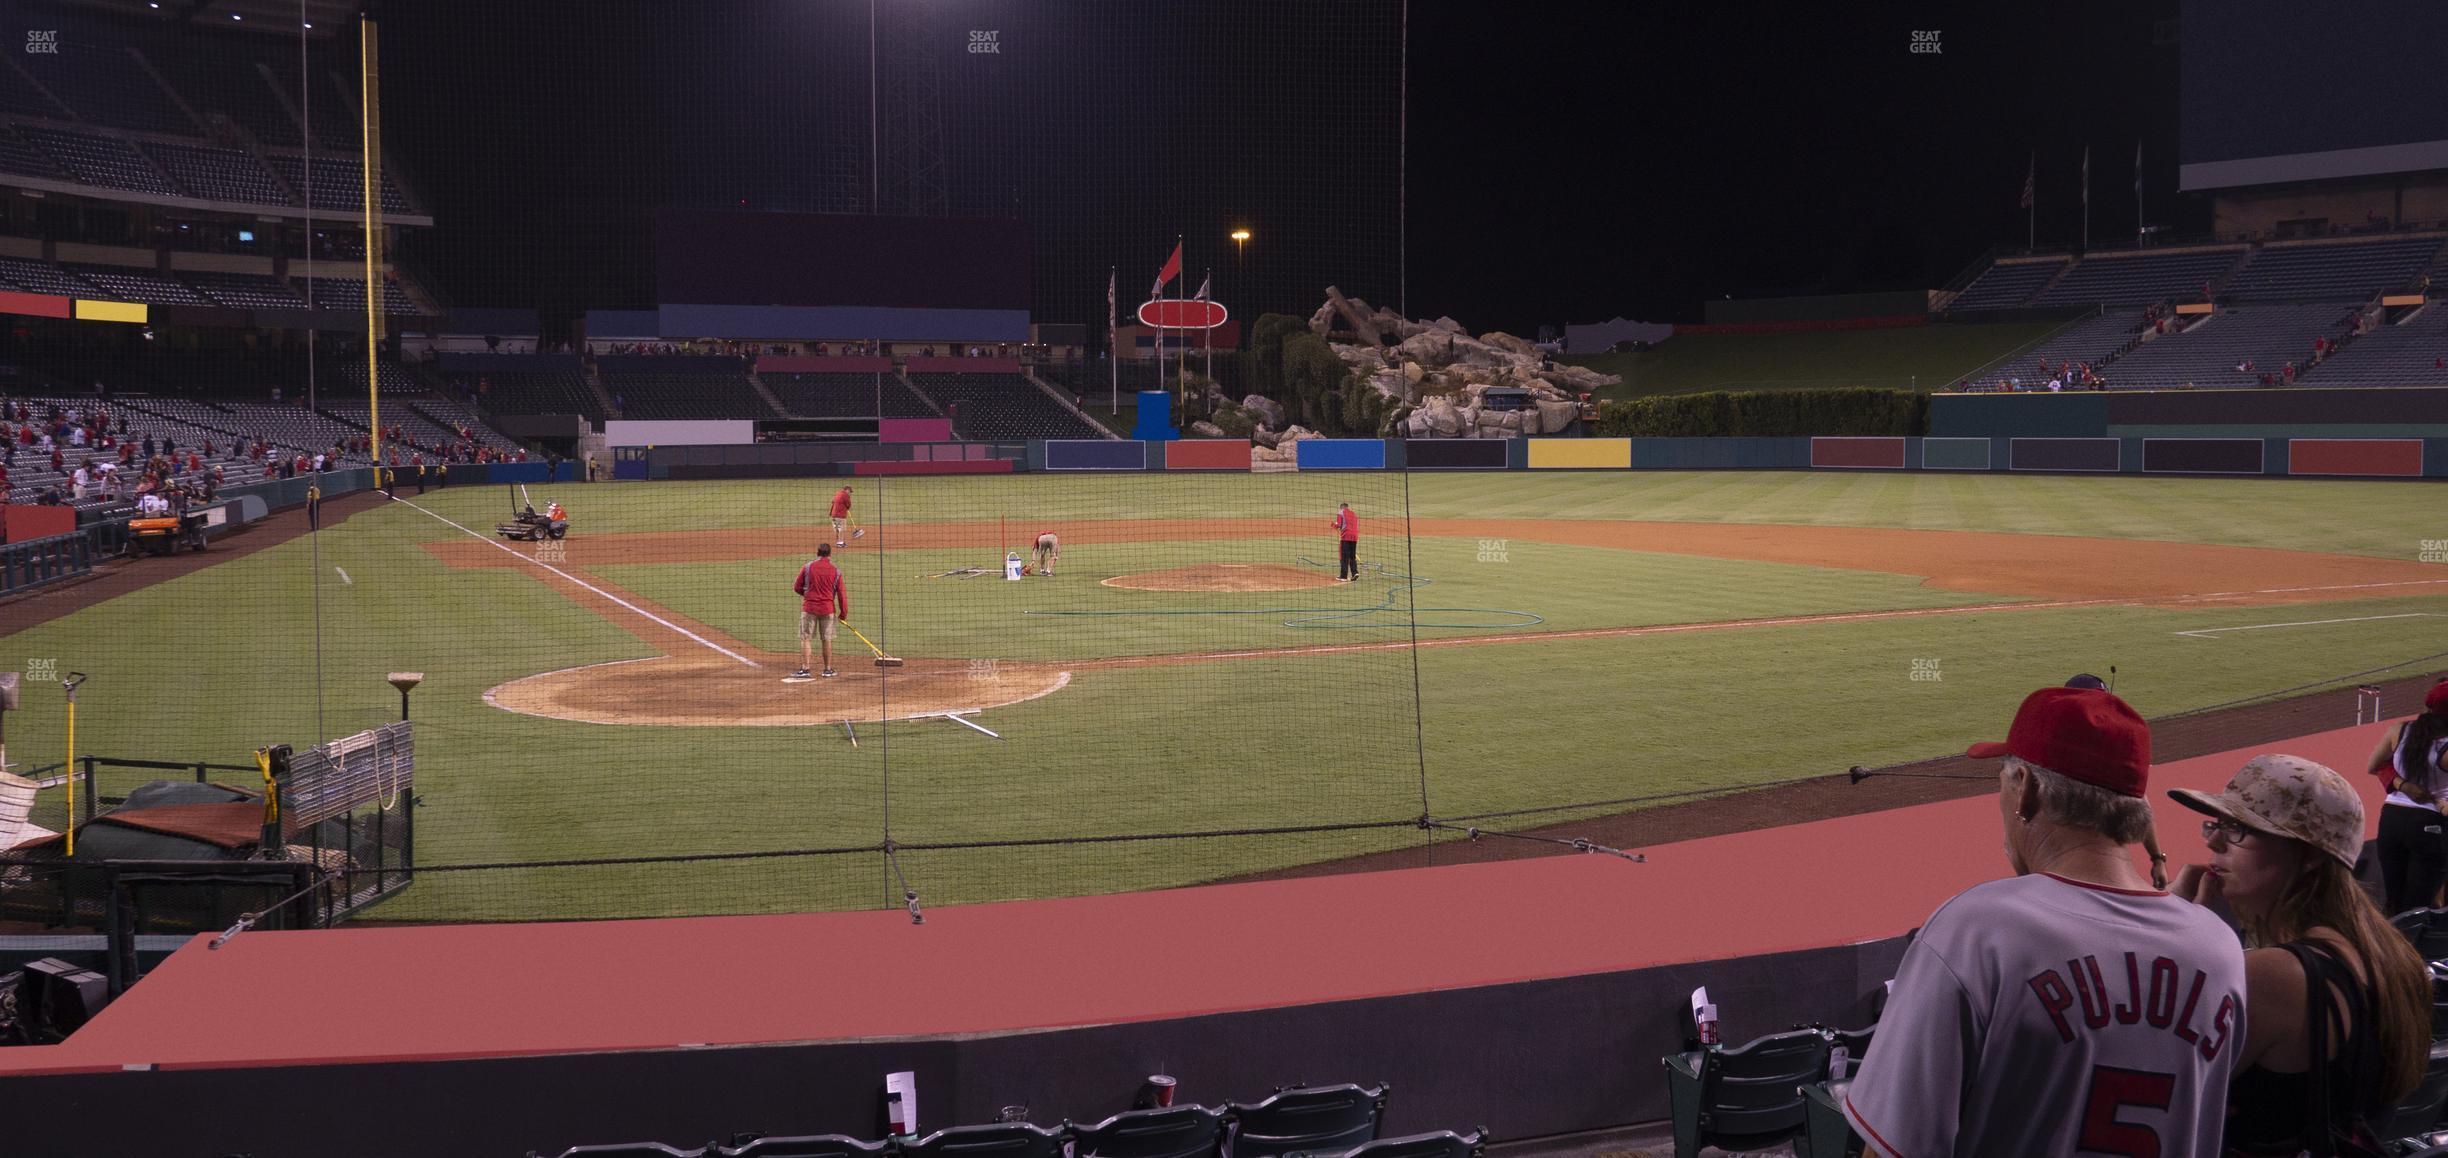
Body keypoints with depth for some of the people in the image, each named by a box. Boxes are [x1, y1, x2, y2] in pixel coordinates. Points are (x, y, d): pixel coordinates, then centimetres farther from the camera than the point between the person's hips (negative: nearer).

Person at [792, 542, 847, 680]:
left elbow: (797, 588, 2)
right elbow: (841, 594, 0)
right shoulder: (836, 572, -1)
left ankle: (804, 669, -4)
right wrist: (843, 612, 8)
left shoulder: (807, 568, -4)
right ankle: (828, 669, 15)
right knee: (827, 639, 9)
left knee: (806, 638, 2)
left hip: (809, 608, -1)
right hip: (828, 609, 1)